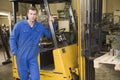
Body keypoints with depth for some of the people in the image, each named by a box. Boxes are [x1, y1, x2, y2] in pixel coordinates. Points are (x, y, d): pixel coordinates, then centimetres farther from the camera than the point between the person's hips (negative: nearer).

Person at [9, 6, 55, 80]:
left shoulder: (40, 26, 3)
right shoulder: (19, 25, -7)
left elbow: (50, 35, 11)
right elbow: (12, 39, -2)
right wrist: (15, 52, -8)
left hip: (33, 57, 2)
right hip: (21, 57, -1)